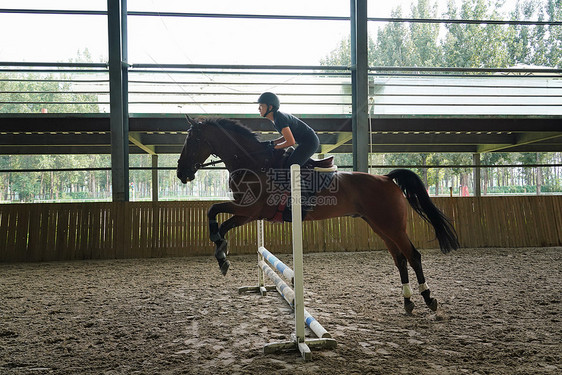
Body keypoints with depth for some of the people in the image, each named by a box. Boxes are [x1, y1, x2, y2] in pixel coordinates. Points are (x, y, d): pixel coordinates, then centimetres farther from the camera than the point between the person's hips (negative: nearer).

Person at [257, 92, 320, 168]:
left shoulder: (279, 119, -21)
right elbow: (288, 136, 16)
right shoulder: (275, 117, 8)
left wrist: (274, 147, -10)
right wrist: (271, 143, 6)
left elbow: (291, 142, -22)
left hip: (309, 142, -10)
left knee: (289, 167, -13)